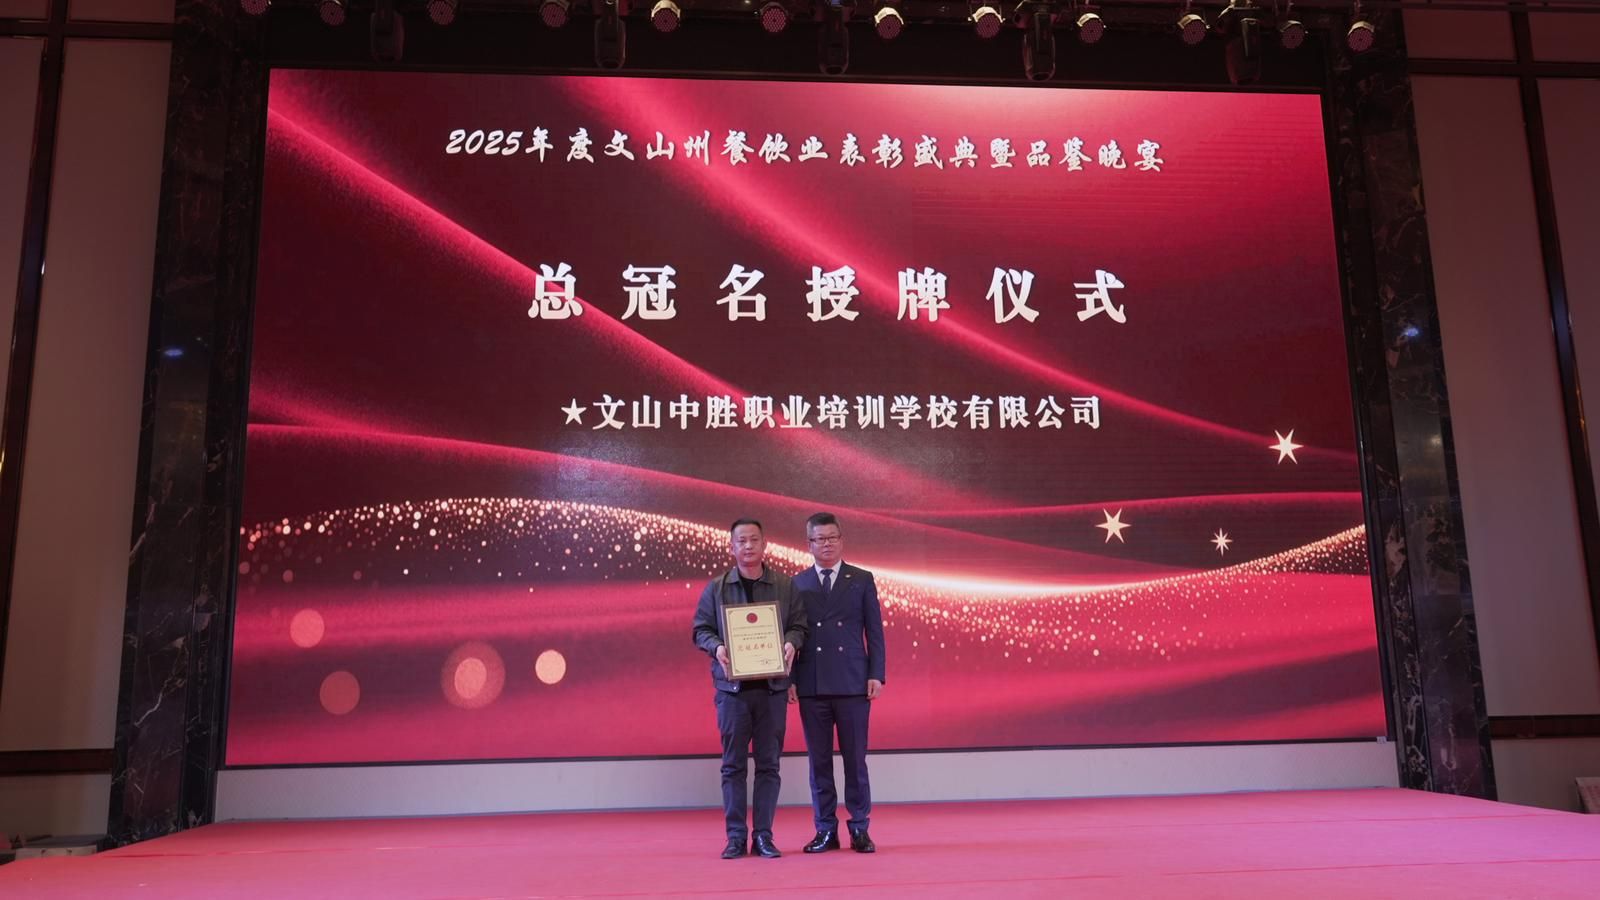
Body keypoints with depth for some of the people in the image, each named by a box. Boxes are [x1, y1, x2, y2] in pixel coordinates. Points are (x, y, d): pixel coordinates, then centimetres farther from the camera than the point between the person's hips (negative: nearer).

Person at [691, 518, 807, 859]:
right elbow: (700, 629, 6)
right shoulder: (716, 588, 5)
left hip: (773, 685, 1)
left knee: (768, 763, 5)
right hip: (732, 685, 0)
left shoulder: (785, 586, 5)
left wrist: (791, 643, -14)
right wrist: (716, 647, -13)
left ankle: (764, 835, 13)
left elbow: (799, 625, 6)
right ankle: (735, 836, 12)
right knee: (733, 764, 4)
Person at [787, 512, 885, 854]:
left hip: (853, 684, -1)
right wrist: (789, 679, -1)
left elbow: (874, 631, 5)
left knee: (855, 759, 3)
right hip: (811, 685, 1)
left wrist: (876, 675, -3)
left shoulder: (862, 580, 7)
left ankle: (860, 828, 13)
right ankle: (825, 829, 15)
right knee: (819, 761, 6)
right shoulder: (796, 584, 8)